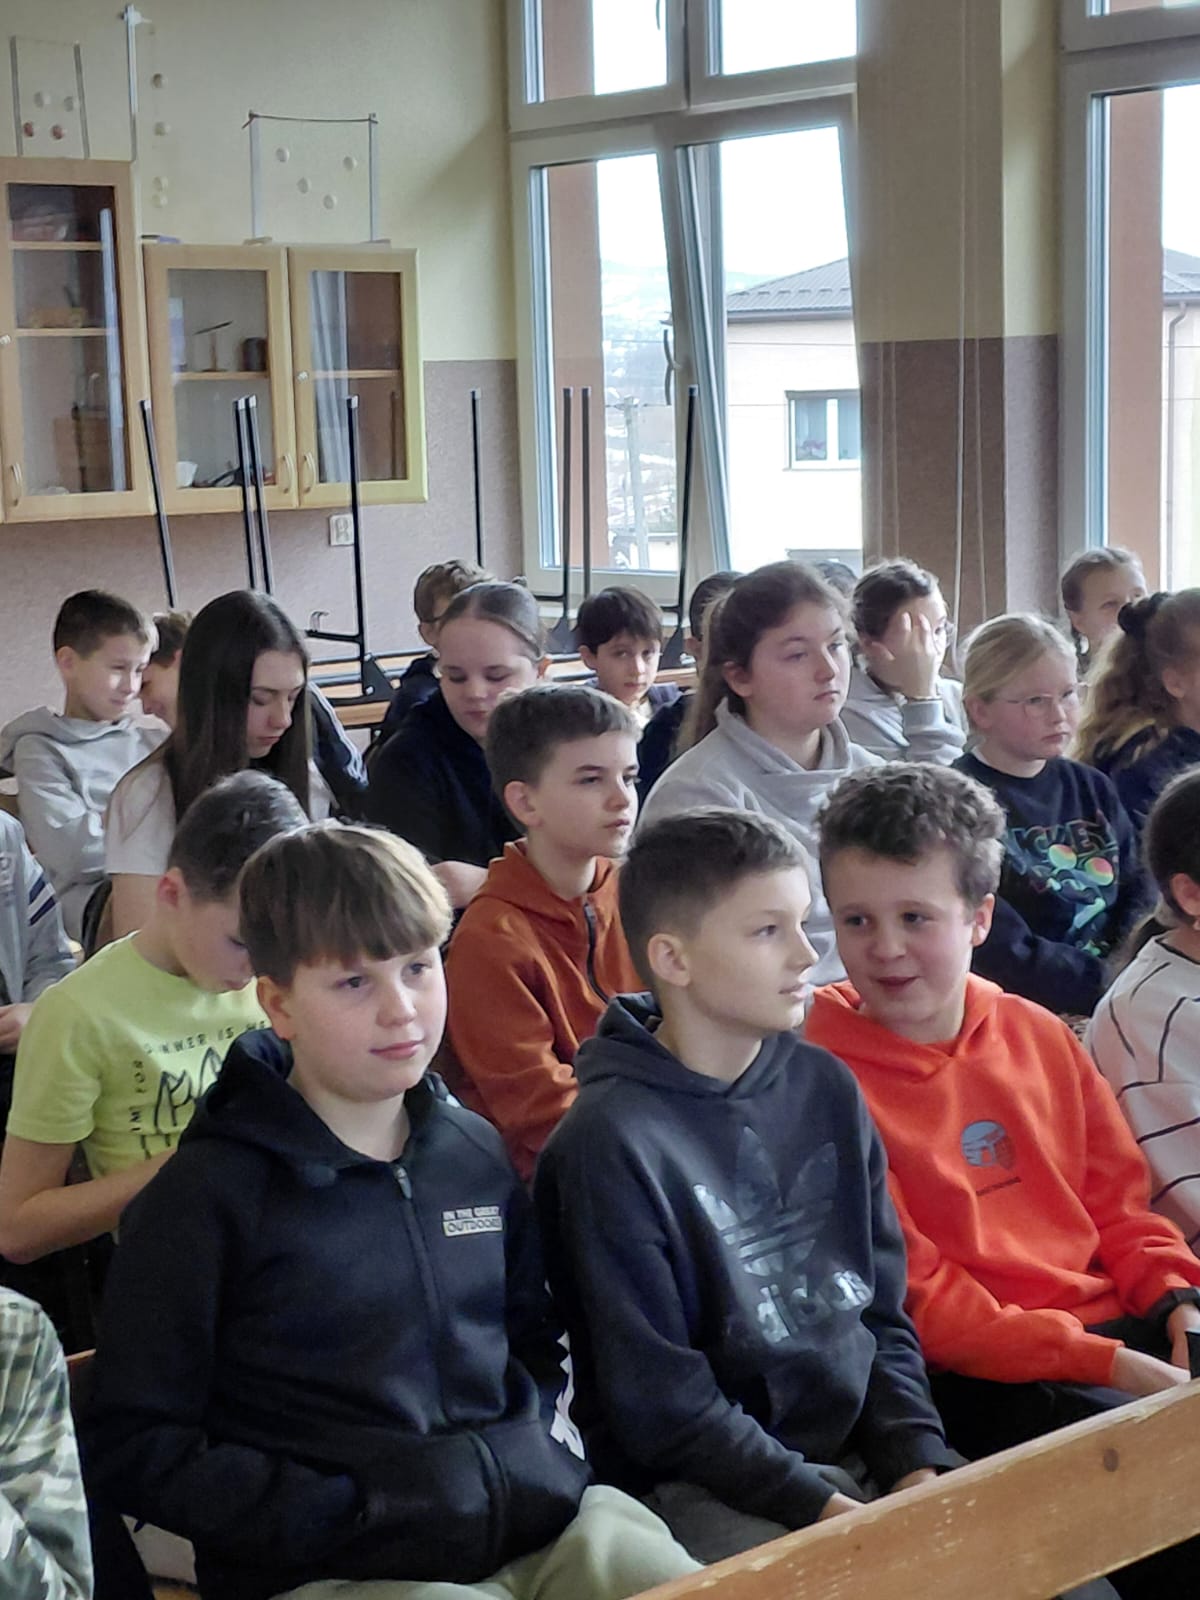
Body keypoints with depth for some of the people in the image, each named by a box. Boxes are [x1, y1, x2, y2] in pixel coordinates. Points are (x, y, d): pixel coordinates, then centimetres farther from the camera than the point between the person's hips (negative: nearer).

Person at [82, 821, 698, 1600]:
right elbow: (131, 1448, -6)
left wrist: (533, 1444, 5)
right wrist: (338, 1513, -12)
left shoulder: (477, 1154, 11)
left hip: (544, 1518, 5)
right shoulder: (207, 1197, -6)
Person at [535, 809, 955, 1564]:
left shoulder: (827, 1089, 6)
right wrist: (816, 1502, -16)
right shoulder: (613, 1142, -13)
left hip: (860, 1448, 6)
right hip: (703, 1488, -6)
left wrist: (916, 1460, -3)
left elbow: (883, 1308, 10)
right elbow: (657, 1399, -13)